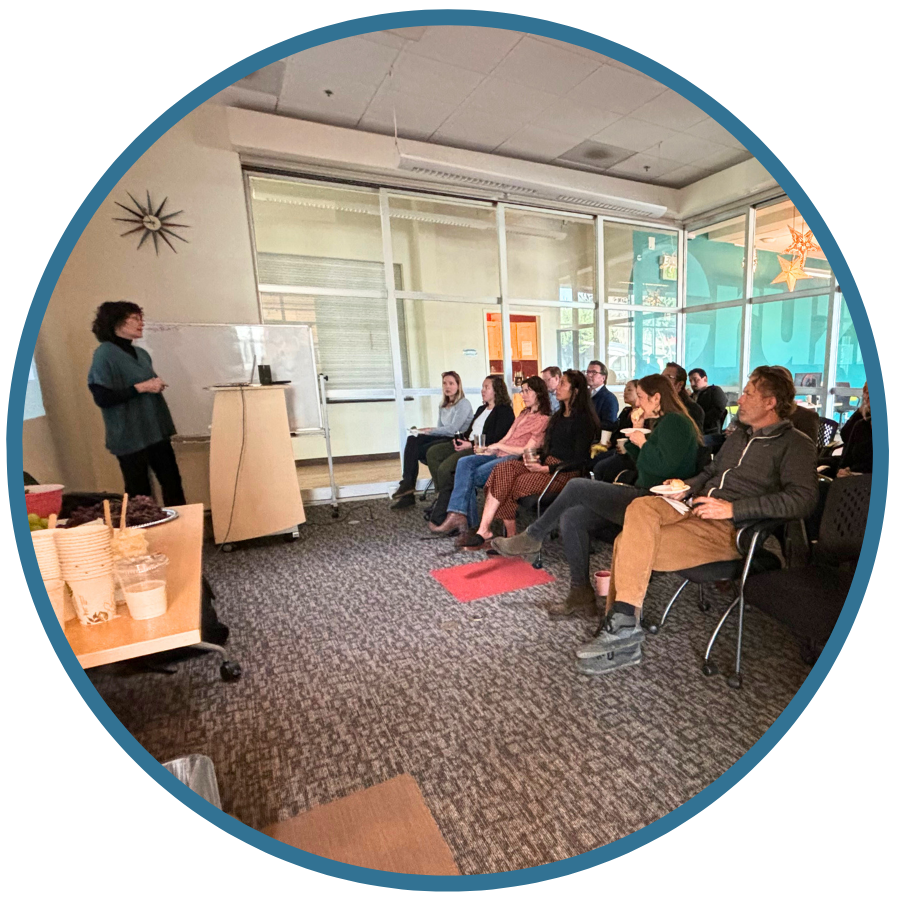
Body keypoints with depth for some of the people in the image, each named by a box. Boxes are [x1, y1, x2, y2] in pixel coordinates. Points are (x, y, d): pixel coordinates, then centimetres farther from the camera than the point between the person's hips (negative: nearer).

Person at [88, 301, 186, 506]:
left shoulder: (141, 353, 12)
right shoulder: (104, 354, -10)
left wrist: (157, 386, 3)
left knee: (172, 482, 9)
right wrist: (140, 387, -18)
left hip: (156, 430, 7)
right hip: (130, 436, -7)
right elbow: (102, 398, -17)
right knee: (139, 493, 4)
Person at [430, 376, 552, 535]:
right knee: (464, 463, -18)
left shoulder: (543, 419, -2)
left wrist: (499, 446, -6)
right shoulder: (523, 414, 26)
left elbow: (527, 450, -10)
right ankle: (457, 516, -26)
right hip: (501, 454, 8)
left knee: (469, 476, -24)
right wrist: (489, 449, 2)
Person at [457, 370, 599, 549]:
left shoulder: (583, 420, -7)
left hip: (565, 473, -8)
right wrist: (537, 458, 2)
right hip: (547, 464, 8)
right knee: (503, 469, -17)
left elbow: (579, 460, -13)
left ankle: (484, 531, -14)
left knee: (519, 482, -27)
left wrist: (546, 469, -19)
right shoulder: (559, 415, 20)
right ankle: (484, 531, -25)